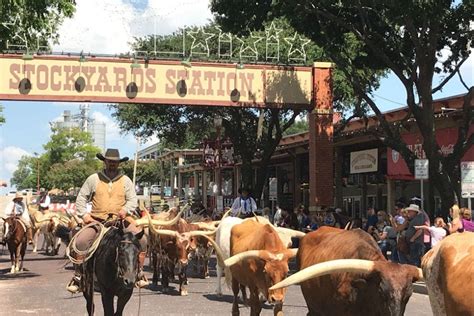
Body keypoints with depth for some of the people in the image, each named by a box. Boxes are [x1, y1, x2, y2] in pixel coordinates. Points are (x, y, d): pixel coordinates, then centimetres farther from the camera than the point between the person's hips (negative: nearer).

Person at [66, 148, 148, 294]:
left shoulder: (125, 180, 10)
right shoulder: (94, 179, 8)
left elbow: (133, 200, 8)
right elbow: (81, 198, 11)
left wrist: (126, 210, -13)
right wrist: (84, 214, -2)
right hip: (97, 220, -1)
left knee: (141, 239, -18)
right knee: (81, 241, -25)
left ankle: (139, 272, -1)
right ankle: (78, 276, -10)